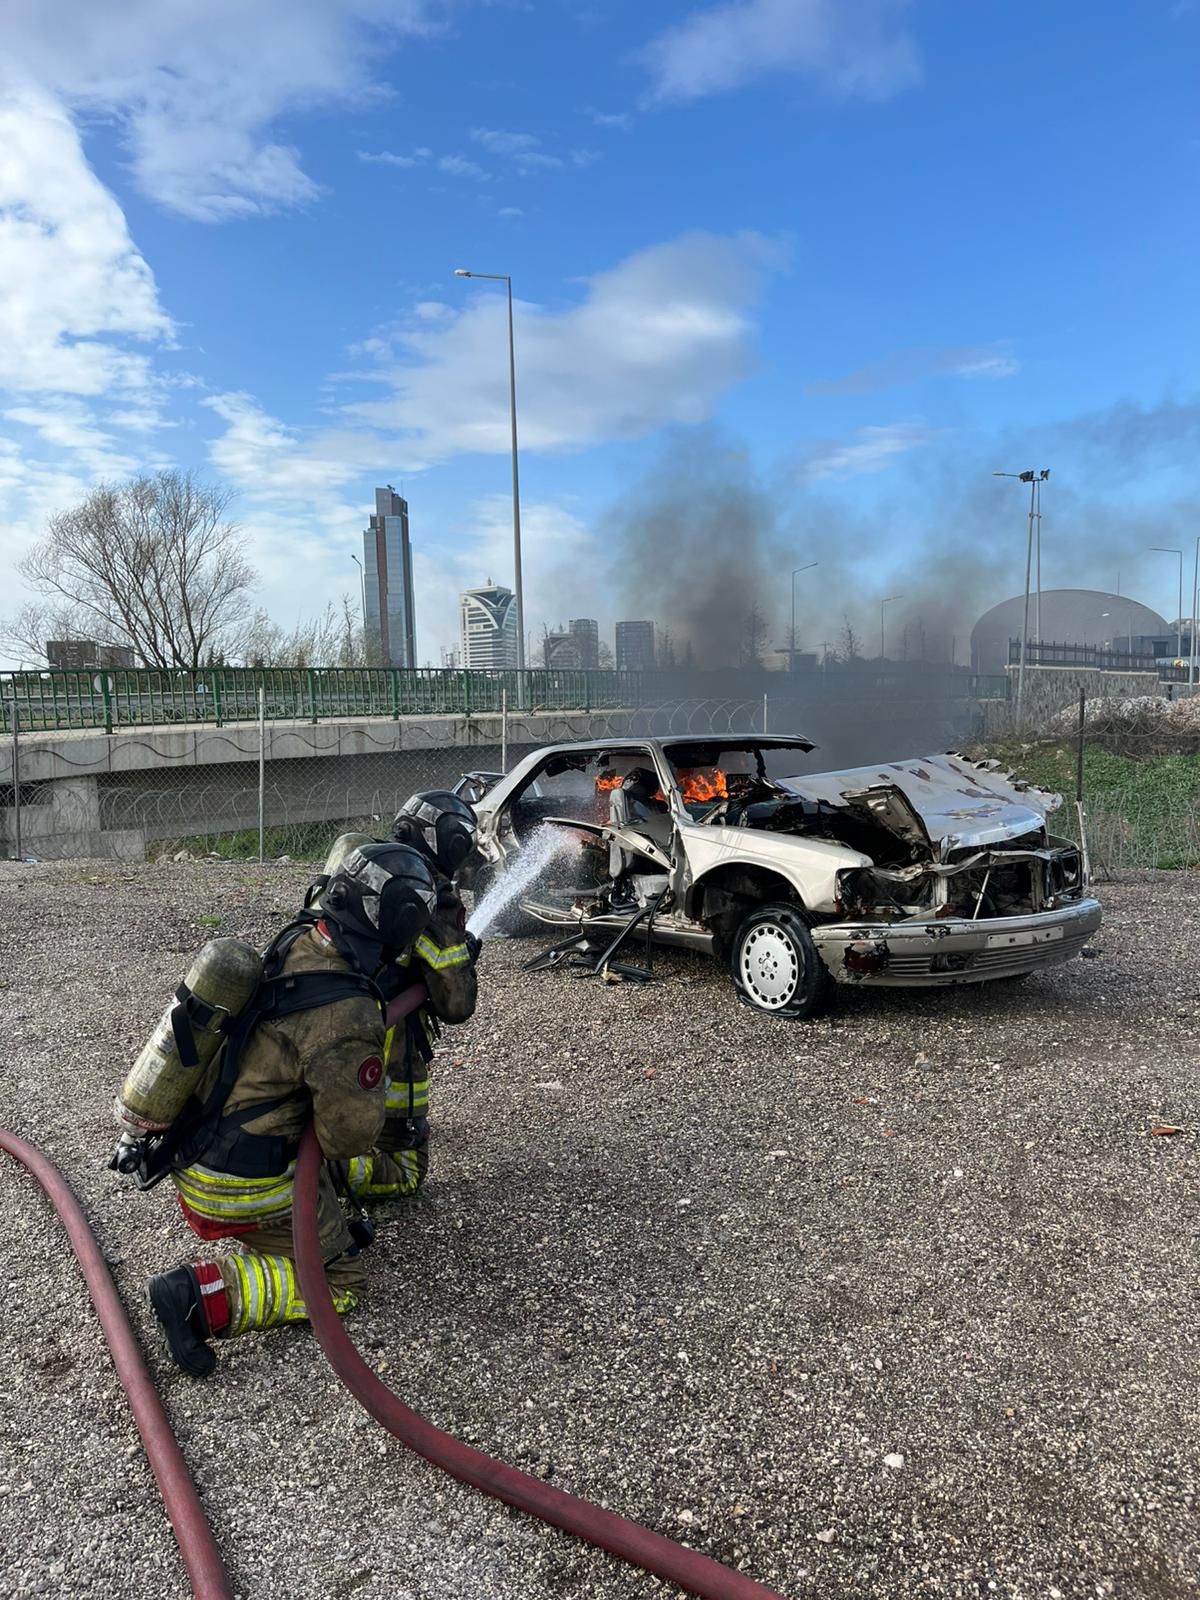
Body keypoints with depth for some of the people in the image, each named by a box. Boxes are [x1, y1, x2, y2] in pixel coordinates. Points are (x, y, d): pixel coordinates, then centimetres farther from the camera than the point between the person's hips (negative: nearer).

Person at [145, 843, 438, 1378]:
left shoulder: (297, 942, -4)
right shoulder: (347, 1017, -29)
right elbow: (350, 1135, -21)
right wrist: (375, 1083, -2)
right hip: (237, 1187, -9)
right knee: (338, 1280, 7)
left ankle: (325, 1218, 22)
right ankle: (204, 1294, -6)